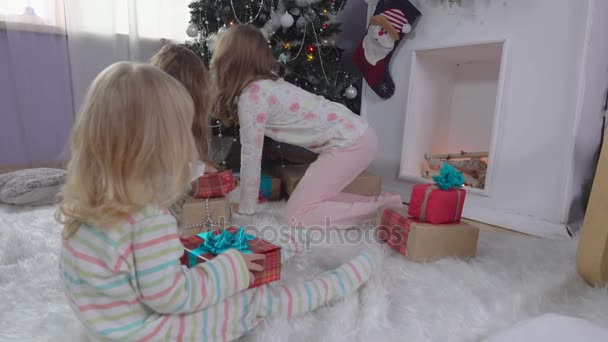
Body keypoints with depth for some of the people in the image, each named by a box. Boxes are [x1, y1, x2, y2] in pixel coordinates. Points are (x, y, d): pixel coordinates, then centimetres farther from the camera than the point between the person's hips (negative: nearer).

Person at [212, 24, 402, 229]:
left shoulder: (252, 96, -15)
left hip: (350, 142, -9)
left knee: (297, 213, -5)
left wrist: (246, 207, 0)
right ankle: (384, 204, 10)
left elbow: (251, 156, -10)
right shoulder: (265, 83, 12)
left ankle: (384, 210, -7)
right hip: (354, 134, 9)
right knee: (310, 197, 16)